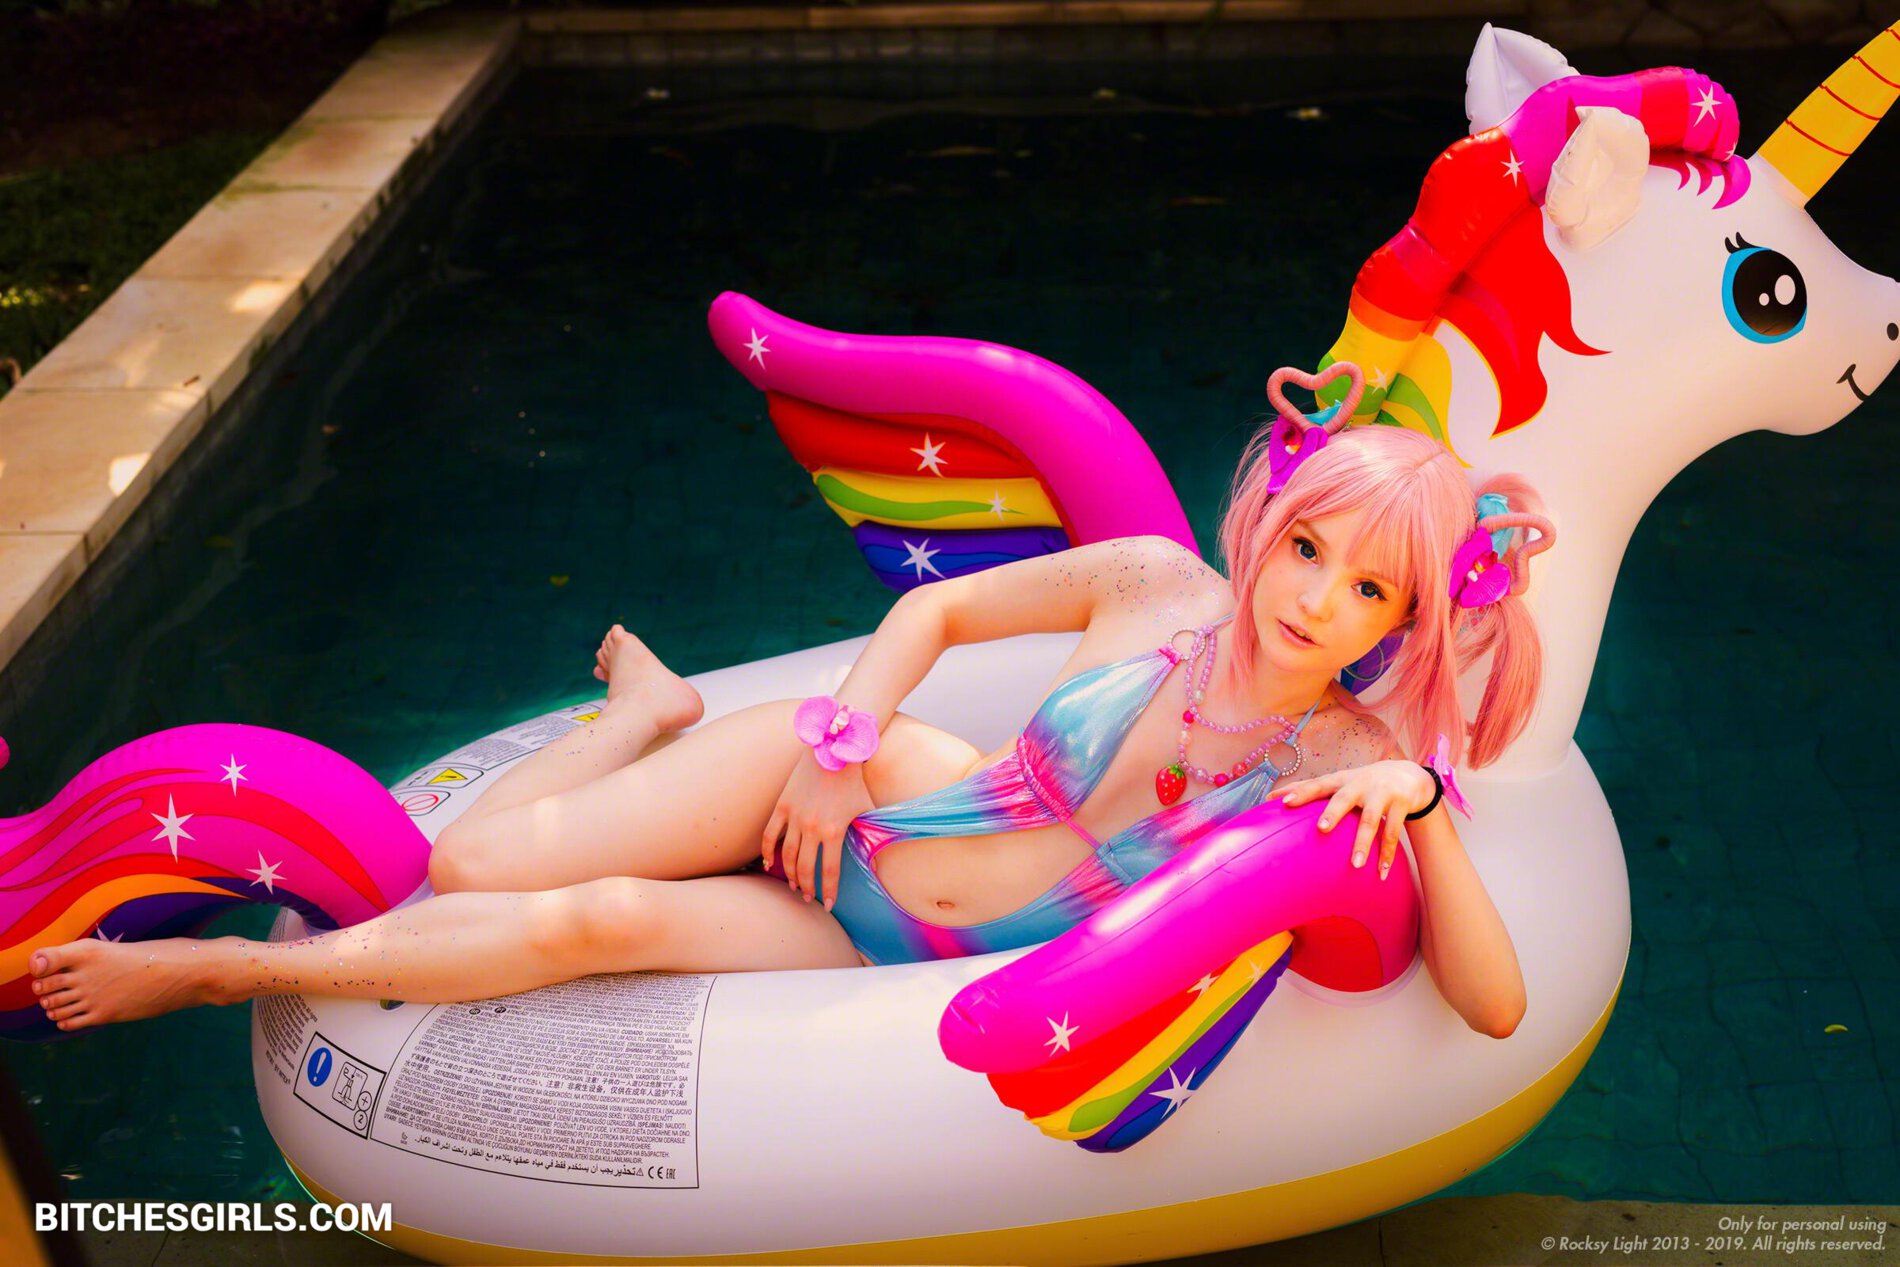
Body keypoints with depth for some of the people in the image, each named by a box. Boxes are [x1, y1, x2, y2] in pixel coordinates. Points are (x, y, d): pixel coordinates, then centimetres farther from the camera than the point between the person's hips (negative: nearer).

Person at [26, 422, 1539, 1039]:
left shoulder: (1349, 766, -14)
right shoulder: (1153, 583, -12)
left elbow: (1494, 1003, -20)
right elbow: (933, 610, 2)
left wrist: (1422, 805, -34)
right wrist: (842, 741, -12)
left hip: (892, 961, -1)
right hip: (847, 797, 1)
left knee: (600, 921, -22)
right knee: (471, 867, -9)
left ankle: (225, 969, 1)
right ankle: (648, 711, 24)